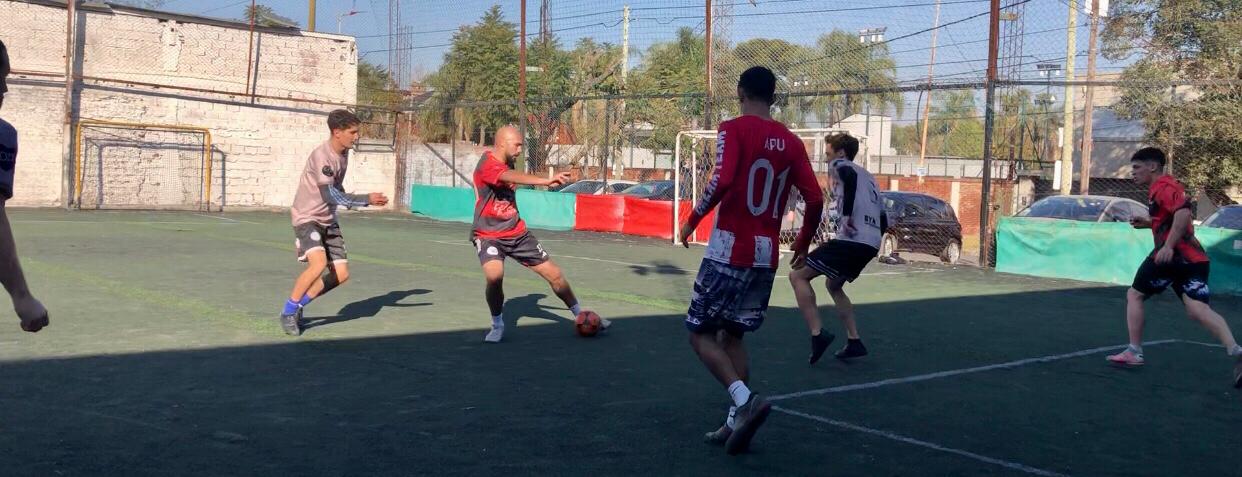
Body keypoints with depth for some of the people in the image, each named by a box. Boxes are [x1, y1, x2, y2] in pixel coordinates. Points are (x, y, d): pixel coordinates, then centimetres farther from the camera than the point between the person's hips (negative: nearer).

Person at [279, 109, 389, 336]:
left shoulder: (343, 153, 5)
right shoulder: (321, 155, -22)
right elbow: (330, 195, -29)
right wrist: (367, 199, -30)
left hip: (328, 220, 8)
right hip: (307, 218, -8)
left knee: (342, 274, 1)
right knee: (319, 263, -29)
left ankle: (298, 305, 18)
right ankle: (288, 312, -9)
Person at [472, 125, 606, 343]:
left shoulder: (508, 163, 6)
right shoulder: (487, 165, -21)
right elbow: (510, 177, -42)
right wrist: (546, 181, -55)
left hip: (517, 233, 7)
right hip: (488, 235, -7)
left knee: (554, 274, 5)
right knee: (494, 276, -32)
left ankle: (581, 315, 23)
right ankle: (497, 326, -8)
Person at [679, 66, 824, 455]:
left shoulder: (734, 129, -7)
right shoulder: (791, 142, 9)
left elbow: (722, 179, -22)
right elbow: (815, 199, 4)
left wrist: (693, 220, -9)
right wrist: (803, 243, 20)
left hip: (729, 250, -6)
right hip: (767, 255, 6)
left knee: (701, 335, 4)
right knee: (732, 336, 18)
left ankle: (745, 400, -15)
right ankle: (737, 422, 13)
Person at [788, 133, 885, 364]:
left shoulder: (839, 164, 6)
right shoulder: (868, 177, 29)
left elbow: (850, 176, -22)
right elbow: (884, 222, 28)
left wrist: (846, 214, -25)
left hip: (851, 239, -9)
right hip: (871, 244, 9)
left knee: (798, 276, -4)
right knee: (834, 286, 28)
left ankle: (818, 334, -16)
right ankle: (854, 342, 21)